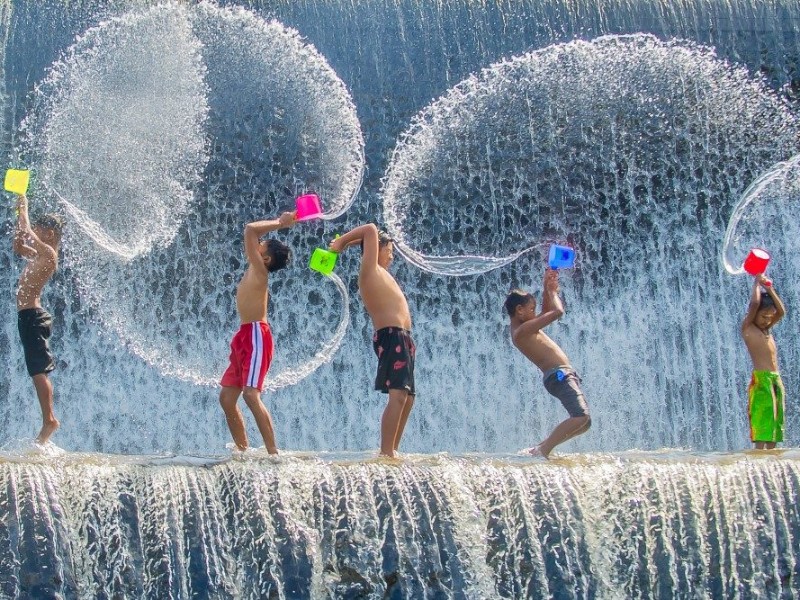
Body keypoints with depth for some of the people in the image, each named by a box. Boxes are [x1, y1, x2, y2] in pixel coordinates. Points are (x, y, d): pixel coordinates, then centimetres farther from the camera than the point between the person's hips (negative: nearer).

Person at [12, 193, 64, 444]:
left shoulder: (48, 253, -9)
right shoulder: (40, 256, 18)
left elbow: (26, 231, -17)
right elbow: (18, 246, 31)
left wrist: (23, 208, -1)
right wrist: (20, 213, 24)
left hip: (31, 316, -10)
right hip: (30, 315, 10)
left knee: (38, 370, -13)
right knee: (38, 371, 8)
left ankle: (49, 419, -15)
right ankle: (48, 420, 8)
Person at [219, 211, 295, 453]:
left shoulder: (259, 270, -8)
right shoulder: (254, 270, 16)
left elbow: (250, 230, -14)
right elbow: (252, 234, 27)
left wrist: (278, 223, -3)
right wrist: (278, 224, 17)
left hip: (256, 336, -9)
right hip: (245, 337, 9)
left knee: (251, 394, -18)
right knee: (227, 397, 7)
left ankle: (273, 451, -19)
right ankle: (243, 450, 11)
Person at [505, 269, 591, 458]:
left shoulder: (523, 328, 17)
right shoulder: (522, 330, -13)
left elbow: (546, 311, 35)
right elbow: (557, 312, -14)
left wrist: (549, 289, 20)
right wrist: (552, 291, 4)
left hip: (562, 376, 11)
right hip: (558, 375, -11)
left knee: (583, 422, 11)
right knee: (581, 417, -24)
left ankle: (542, 448, 8)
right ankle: (543, 450, -20)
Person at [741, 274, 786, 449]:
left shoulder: (766, 329, 21)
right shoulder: (747, 327, 0)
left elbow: (781, 311, 22)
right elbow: (754, 303, -10)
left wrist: (769, 288, 15)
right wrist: (757, 283, 5)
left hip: (776, 379, 8)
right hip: (761, 379, -8)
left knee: (775, 421, 4)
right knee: (762, 420, -12)